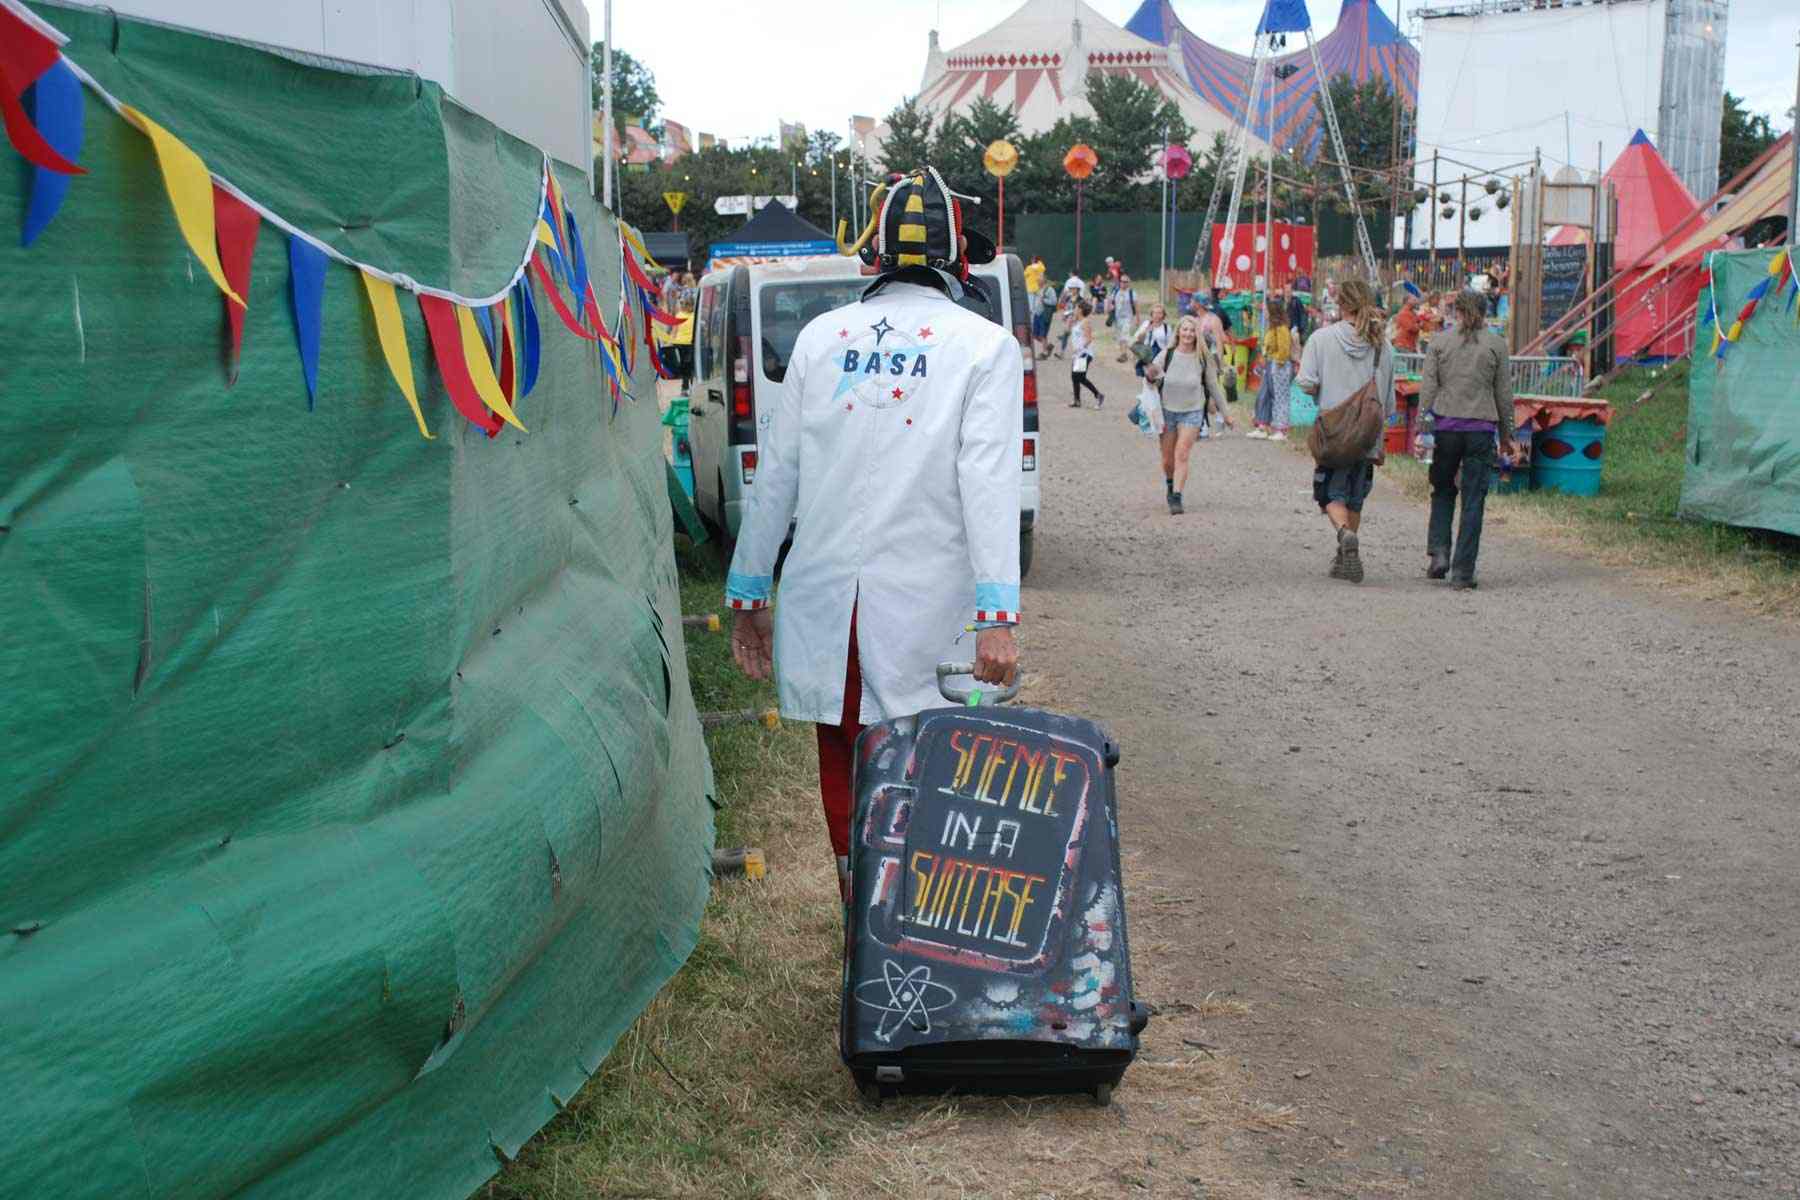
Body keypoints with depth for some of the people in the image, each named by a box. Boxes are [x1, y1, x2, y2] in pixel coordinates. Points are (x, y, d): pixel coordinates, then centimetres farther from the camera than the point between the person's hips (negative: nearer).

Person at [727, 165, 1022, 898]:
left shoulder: (822, 336, 8)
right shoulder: (985, 346, -1)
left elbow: (776, 474, 8)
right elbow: (988, 482, -12)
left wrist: (748, 594, 15)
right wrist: (997, 616, -16)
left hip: (824, 600, 3)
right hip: (925, 607, -3)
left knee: (843, 774, 12)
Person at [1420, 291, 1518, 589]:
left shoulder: (1439, 342, 5)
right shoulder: (1496, 345, 4)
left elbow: (1427, 388, -1)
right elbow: (1504, 394, 5)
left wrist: (1423, 429, -1)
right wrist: (1507, 436, 13)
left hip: (1445, 426, 1)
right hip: (1481, 428, -1)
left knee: (1442, 491, 18)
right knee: (1473, 500, 2)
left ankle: (1438, 553, 3)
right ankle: (1462, 572, 0)